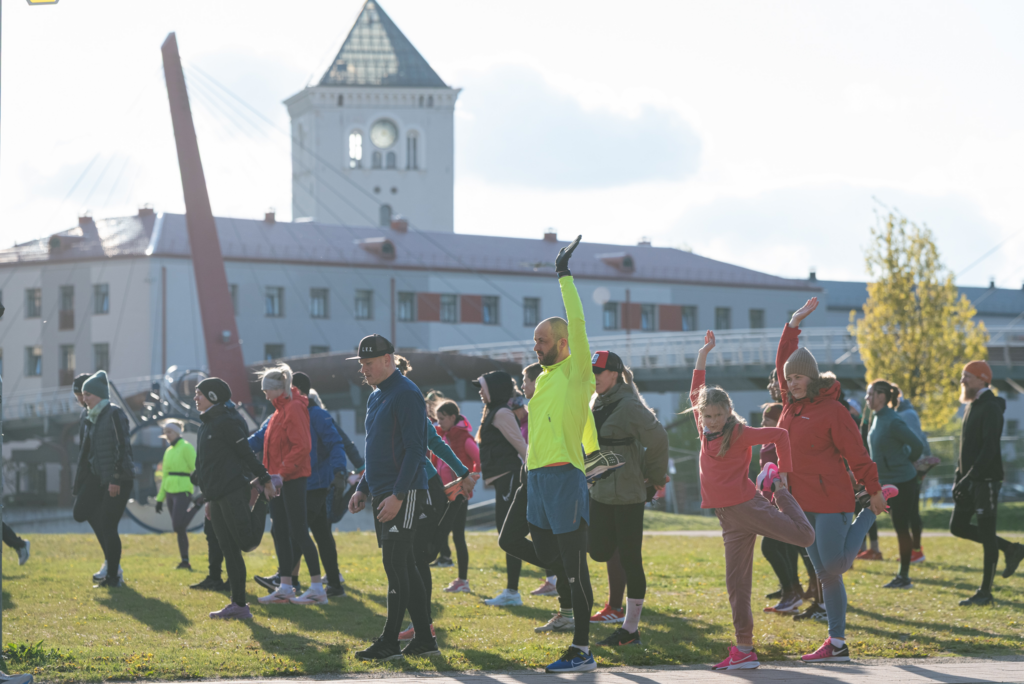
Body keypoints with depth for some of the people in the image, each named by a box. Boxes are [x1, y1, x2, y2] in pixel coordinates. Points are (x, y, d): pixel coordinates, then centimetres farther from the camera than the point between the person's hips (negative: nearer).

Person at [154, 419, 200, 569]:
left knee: (178, 526, -16)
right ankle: (185, 561, 8)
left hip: (183, 491, -8)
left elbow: (196, 469, -12)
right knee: (179, 529, 6)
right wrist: (160, 498, 19)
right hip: (170, 492, 8)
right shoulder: (168, 451, 17)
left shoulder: (186, 447, -7)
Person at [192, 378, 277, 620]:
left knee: (247, 541, -17)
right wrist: (210, 499, 21)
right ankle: (239, 605, 5)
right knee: (228, 550, 5)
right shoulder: (206, 425, 19)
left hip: (234, 491, -9)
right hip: (218, 497, 9)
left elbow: (246, 453, -11)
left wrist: (265, 480, -12)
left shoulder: (226, 421, -9)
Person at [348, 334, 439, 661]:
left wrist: (398, 495, -23)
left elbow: (414, 449, -18)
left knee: (395, 565, -10)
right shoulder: (375, 398, 18)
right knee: (403, 566, 10)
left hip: (404, 495, -10)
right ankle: (425, 639, 14)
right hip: (381, 495, 10)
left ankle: (389, 643, -10)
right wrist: (363, 488, 17)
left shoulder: (406, 395, -12)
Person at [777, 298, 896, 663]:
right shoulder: (791, 403, 9)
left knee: (835, 565, -6)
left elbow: (856, 454, -9)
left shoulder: (831, 410, -12)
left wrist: (874, 492, -6)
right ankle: (837, 643, 9)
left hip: (830, 499, -7)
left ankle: (871, 512, 16)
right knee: (825, 574, 7)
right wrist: (794, 323, 14)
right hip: (803, 502, 7)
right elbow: (783, 361, 18)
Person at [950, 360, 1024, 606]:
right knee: (958, 526, 9)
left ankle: (985, 592, 2)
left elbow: (989, 449, -23)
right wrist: (959, 476, 13)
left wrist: (970, 477, -26)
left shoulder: (990, 408, -15)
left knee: (986, 533, -4)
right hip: (970, 479, 10)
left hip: (986, 479, -10)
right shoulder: (972, 406, 15)